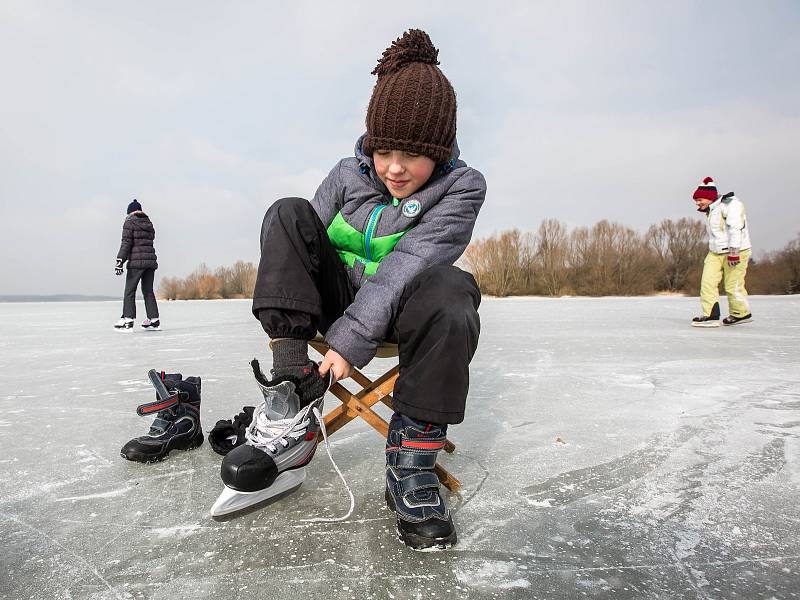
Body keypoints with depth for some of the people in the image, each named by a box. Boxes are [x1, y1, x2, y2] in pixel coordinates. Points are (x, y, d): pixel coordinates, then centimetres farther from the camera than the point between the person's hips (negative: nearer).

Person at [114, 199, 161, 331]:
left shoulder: (129, 222, -1)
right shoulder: (149, 224, 16)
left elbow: (126, 243, -9)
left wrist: (120, 261, -12)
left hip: (136, 262, -6)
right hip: (151, 260, 6)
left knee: (129, 291, -1)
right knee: (148, 291, 11)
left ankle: (128, 321, -6)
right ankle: (154, 321, 10)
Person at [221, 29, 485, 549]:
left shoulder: (462, 186, -10)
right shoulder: (348, 175, 0)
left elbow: (406, 265, -24)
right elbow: (303, 248, -6)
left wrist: (352, 339, -33)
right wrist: (286, 344, -18)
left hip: (401, 310, -3)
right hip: (338, 296, 4)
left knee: (447, 291, -37)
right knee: (289, 215, -19)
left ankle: (411, 458, -24)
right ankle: (292, 412, -28)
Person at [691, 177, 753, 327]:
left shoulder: (730, 204, -13)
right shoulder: (711, 210, 17)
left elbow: (736, 228, -21)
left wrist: (733, 252, -26)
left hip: (735, 252, -8)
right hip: (715, 253, 9)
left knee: (733, 286, -3)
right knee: (707, 282, -5)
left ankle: (742, 314, 16)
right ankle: (711, 316, -5)